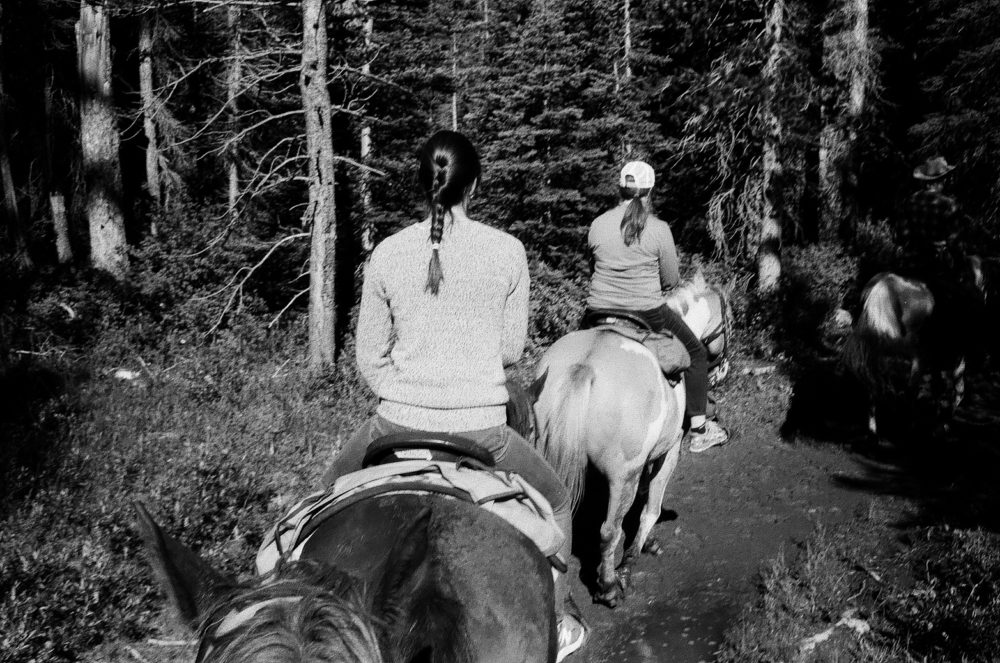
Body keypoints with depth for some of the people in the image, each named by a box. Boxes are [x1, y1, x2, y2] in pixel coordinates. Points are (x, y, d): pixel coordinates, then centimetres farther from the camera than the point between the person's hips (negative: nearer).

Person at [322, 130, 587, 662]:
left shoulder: (386, 254, -3)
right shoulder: (508, 251, -6)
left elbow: (370, 356, 3)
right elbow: (511, 348, 3)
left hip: (398, 425, 1)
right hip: (481, 429, -1)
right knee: (555, 504, 27)